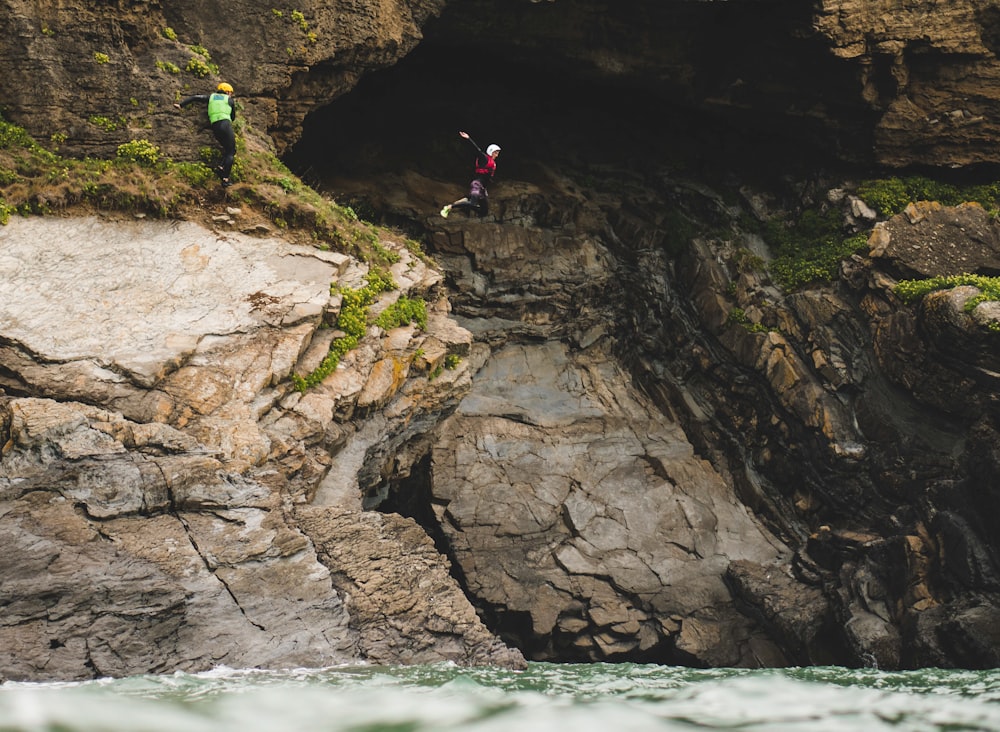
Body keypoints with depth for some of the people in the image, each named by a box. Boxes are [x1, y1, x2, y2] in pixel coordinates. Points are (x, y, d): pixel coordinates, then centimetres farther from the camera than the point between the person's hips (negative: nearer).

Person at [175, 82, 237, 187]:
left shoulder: (211, 97, 21)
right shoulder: (230, 100, 16)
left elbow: (195, 97, 10)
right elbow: (233, 117, 26)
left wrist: (181, 104, 8)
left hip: (214, 126, 4)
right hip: (225, 124, -4)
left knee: (228, 150, 21)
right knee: (231, 153, -1)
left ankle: (221, 167, -3)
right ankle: (225, 179, -14)